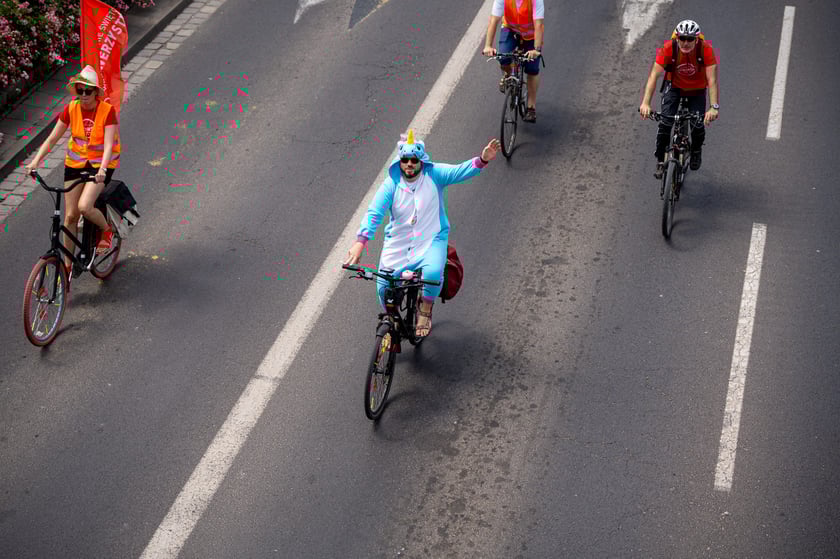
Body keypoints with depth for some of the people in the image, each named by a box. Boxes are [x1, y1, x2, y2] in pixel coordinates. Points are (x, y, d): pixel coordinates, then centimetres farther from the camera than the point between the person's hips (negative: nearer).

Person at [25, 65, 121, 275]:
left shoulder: (107, 110, -16)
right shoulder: (71, 109, -5)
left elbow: (109, 145, -23)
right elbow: (52, 139, -3)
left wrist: (102, 169, -39)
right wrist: (36, 161, -16)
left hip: (100, 164, -4)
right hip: (75, 163, 4)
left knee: (84, 206, -25)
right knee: (70, 216, 3)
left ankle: (106, 229, 8)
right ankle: (67, 264, 16)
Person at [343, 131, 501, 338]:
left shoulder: (433, 174, -8)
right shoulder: (392, 183, -9)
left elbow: (460, 171, -22)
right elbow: (374, 212, -18)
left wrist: (482, 160, -42)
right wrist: (360, 242, -32)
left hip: (431, 240, -1)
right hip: (398, 241, 1)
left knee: (433, 273, -30)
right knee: (383, 286, -8)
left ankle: (425, 309, 2)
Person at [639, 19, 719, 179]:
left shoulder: (706, 49, -30)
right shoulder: (669, 48, -29)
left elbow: (712, 80, -35)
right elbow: (654, 76, -33)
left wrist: (714, 107, -48)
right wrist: (645, 103, -46)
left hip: (697, 90, 0)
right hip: (674, 86, 0)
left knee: (698, 124, -12)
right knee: (666, 121, -20)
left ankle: (696, 150, 22)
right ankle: (660, 160, -3)